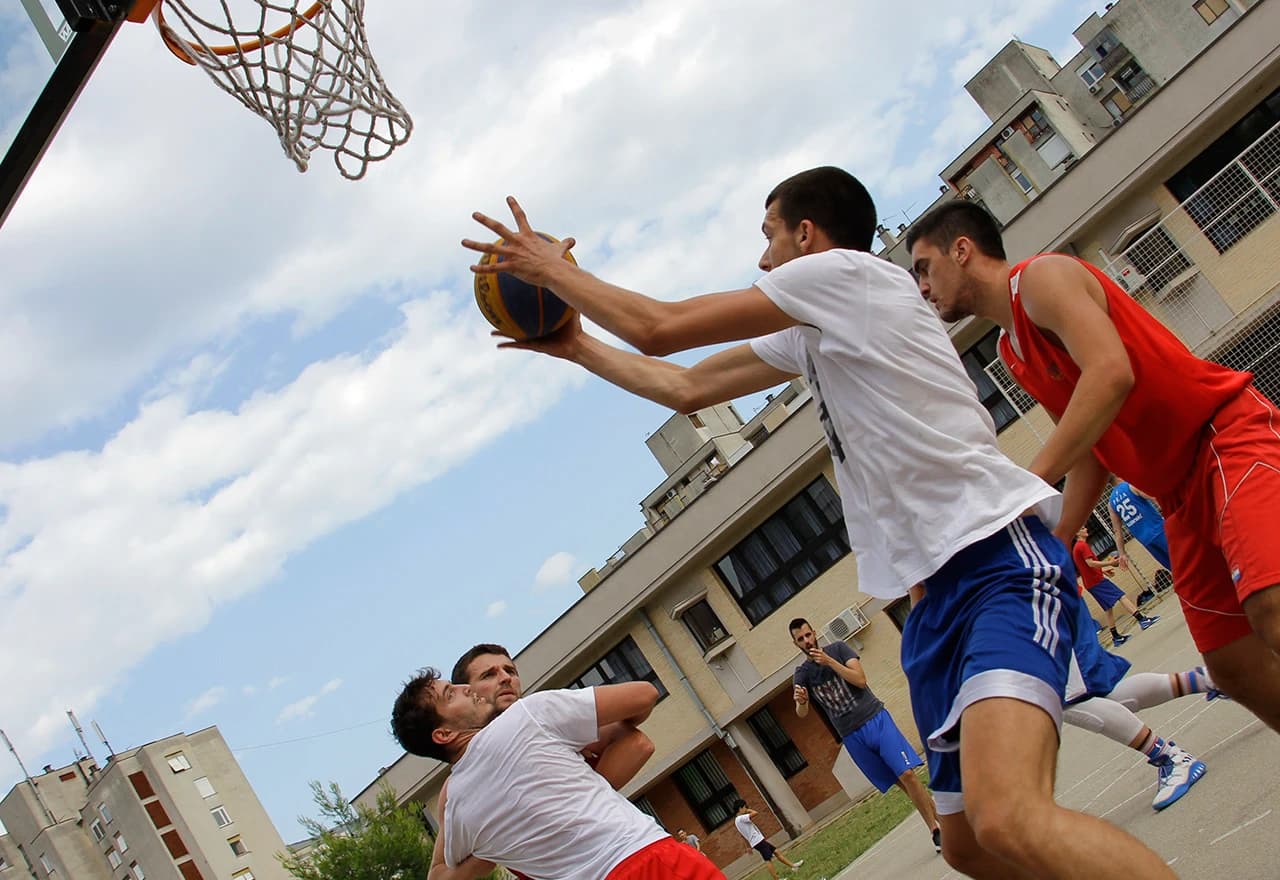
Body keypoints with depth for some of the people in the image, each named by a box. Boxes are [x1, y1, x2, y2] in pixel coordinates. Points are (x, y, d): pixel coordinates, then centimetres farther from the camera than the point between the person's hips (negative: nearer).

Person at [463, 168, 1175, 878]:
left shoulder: (845, 269, -3)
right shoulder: (805, 335, 24)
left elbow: (659, 328, -2)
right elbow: (687, 387, 32)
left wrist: (558, 271, 12)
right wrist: (575, 346, 34)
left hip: (1001, 553, -10)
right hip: (937, 587, 10)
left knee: (1009, 823, -30)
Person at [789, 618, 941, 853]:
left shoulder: (837, 649, 0)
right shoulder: (802, 674, 5)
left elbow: (860, 679, -12)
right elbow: (802, 713, -7)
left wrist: (830, 662, -23)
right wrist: (801, 702, -32)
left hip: (875, 718, -2)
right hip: (852, 736, 2)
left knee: (907, 774, -14)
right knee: (902, 783, 1)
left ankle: (939, 824, -6)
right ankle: (936, 831, 7)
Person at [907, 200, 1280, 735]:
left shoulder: (1042, 277, -9)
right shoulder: (1012, 350, 18)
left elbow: (1111, 373, -26)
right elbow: (1091, 455, 19)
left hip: (1231, 436, -9)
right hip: (1182, 492, 9)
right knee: (1235, 668, 5)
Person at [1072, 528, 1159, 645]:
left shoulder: (1075, 548, 19)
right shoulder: (1083, 545, -10)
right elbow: (1090, 563, -20)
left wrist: (1102, 570, 22)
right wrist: (1110, 563, -18)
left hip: (1090, 584, 10)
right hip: (1097, 580, -10)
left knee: (1108, 608, 11)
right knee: (1121, 596, -15)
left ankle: (1116, 637, 10)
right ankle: (1142, 619, -26)